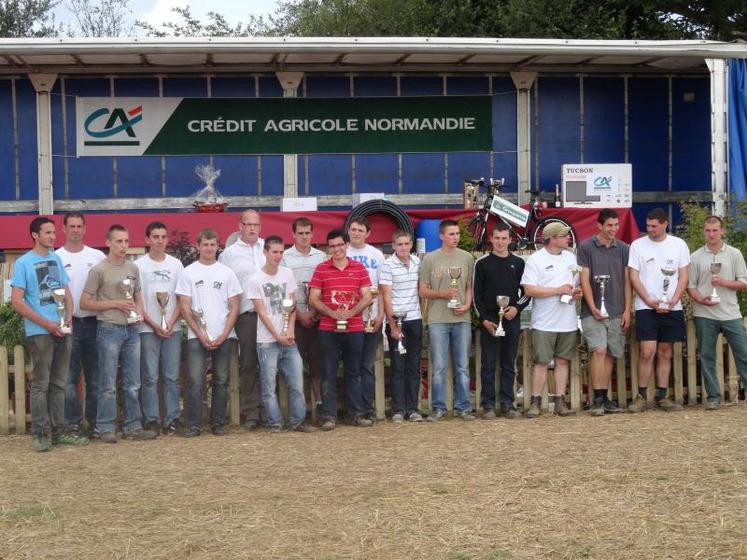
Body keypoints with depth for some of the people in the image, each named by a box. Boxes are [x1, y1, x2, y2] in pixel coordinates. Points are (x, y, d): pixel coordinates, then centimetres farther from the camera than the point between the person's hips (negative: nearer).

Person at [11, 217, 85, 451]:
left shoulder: (56, 259, 11)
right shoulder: (23, 263, -6)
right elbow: (16, 301, -10)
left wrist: (68, 317, -2)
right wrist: (47, 324, -13)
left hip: (62, 330, 6)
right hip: (39, 332, -5)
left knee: (59, 383, 10)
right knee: (40, 384, -2)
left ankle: (59, 429, 17)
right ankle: (41, 433, 3)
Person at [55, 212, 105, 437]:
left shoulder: (98, 256, 7)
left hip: (93, 323, 2)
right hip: (69, 323, -2)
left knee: (95, 377, 7)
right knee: (69, 377, 0)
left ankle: (94, 422, 15)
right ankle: (73, 424, 6)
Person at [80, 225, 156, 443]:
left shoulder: (133, 268, 11)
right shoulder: (99, 270, -6)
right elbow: (85, 302, -6)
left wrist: (139, 313, 0)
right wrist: (115, 304, -13)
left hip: (131, 330, 5)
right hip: (109, 329, -5)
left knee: (133, 384, 8)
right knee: (108, 384, -1)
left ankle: (133, 427, 16)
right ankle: (106, 429, 6)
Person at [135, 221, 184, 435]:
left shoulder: (176, 264, 8)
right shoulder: (139, 265, 0)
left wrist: (171, 323, -6)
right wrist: (154, 325, -8)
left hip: (172, 329, 2)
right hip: (147, 329, -2)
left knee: (172, 377, 3)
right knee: (150, 377, -1)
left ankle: (172, 419, 8)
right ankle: (152, 420, 4)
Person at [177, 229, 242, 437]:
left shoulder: (226, 272, 8)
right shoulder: (189, 273, 3)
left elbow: (234, 306, 6)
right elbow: (184, 307, 0)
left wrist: (224, 334, -5)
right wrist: (201, 334, -8)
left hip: (224, 337, 2)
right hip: (197, 337, -2)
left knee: (221, 381, 6)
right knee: (195, 382, -7)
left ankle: (218, 423, 14)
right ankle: (193, 424, -2)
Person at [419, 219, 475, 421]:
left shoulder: (467, 258, 7)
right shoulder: (430, 259, 2)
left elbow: (470, 287, 12)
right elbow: (422, 291, 3)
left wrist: (467, 305, -5)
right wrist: (443, 294, -13)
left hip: (462, 319, 2)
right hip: (438, 320, -2)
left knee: (463, 366, 6)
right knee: (438, 367, 1)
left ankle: (463, 407, 13)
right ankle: (438, 407, 10)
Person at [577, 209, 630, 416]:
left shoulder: (624, 249, 9)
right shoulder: (586, 247, -2)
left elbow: (627, 281, 10)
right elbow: (585, 280, -4)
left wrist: (627, 310, 3)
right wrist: (593, 308, -10)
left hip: (617, 312, 4)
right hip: (593, 311, -4)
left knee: (611, 354, 5)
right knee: (599, 350, -15)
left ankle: (604, 399, 13)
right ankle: (598, 399, -10)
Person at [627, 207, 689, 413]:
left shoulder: (679, 245, 5)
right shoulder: (638, 245, 0)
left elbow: (683, 277, 4)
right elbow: (634, 277, -2)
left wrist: (673, 302, -9)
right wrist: (650, 302, -12)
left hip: (672, 309, 2)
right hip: (646, 308, -2)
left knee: (666, 353, 6)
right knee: (647, 352, -10)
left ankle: (661, 397, 13)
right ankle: (641, 396, -1)